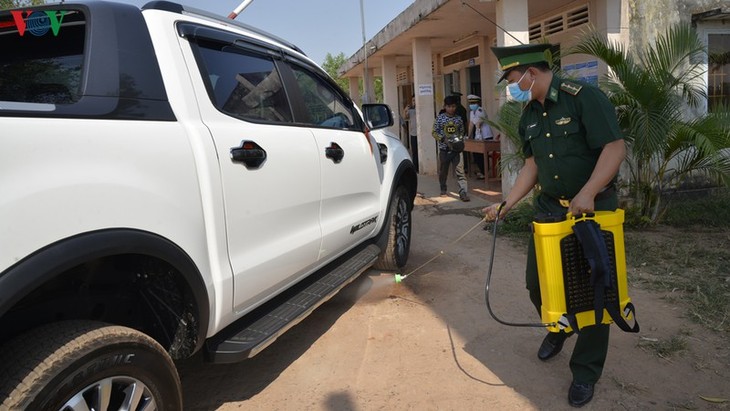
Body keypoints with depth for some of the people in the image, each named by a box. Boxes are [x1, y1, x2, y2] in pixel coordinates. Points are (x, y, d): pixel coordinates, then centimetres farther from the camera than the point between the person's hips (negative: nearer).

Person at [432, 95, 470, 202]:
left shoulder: (458, 119, 5)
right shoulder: (440, 118, -2)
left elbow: (462, 132, 15)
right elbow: (434, 132, -1)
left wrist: (460, 140, -5)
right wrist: (444, 139, -16)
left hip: (456, 149, 1)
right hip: (444, 149, 0)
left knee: (459, 170, -9)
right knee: (443, 171, 12)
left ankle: (463, 192, -13)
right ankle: (443, 190, 31)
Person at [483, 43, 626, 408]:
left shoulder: (583, 97, -16)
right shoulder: (529, 116, 7)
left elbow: (615, 147, -20)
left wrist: (587, 193, -31)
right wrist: (505, 204, 5)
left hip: (594, 206, -6)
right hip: (550, 207, 6)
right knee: (537, 280, 8)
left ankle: (586, 371, 18)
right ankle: (557, 330, 40)